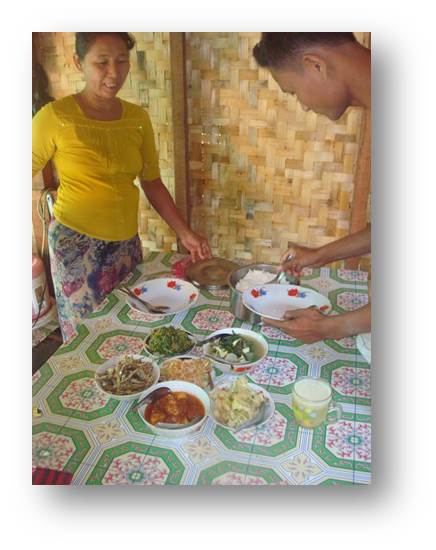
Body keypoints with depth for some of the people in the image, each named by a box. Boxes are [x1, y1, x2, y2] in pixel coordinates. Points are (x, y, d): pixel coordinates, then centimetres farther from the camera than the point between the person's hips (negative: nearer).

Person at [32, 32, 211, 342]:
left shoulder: (138, 118, 3)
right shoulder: (56, 116, -10)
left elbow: (152, 183, 9)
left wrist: (185, 234, 4)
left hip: (127, 243, 4)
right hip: (77, 245, -4)